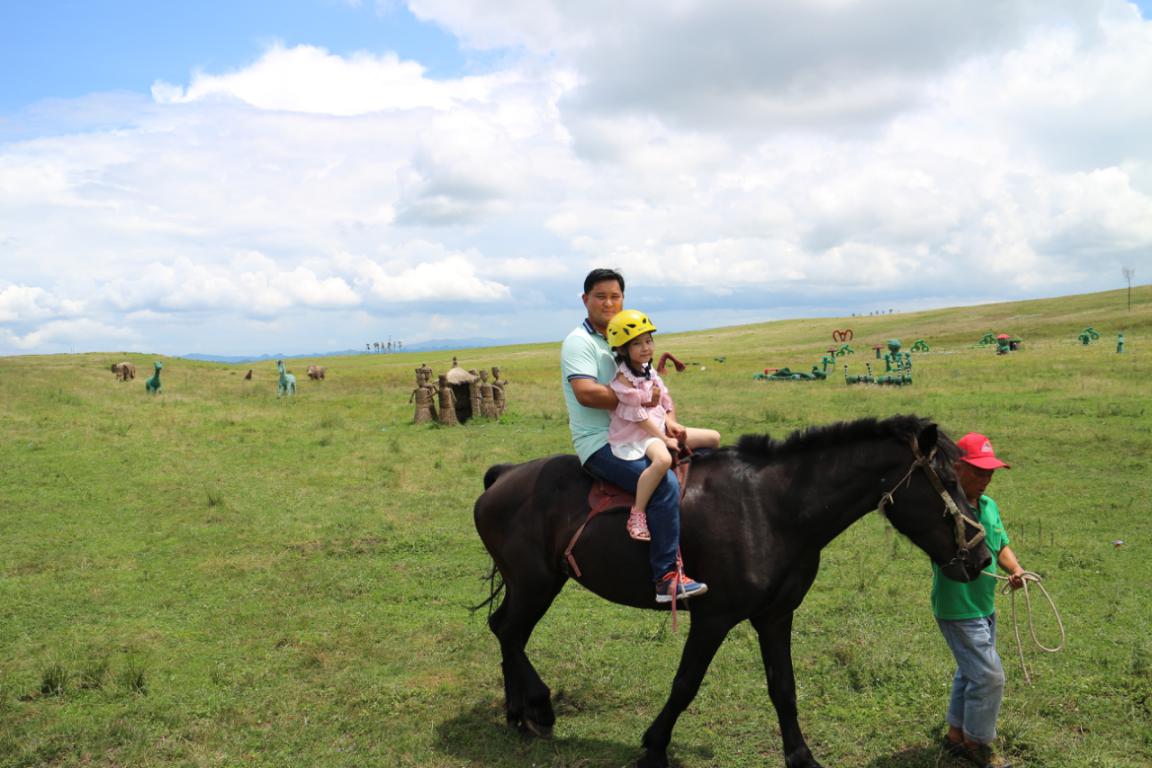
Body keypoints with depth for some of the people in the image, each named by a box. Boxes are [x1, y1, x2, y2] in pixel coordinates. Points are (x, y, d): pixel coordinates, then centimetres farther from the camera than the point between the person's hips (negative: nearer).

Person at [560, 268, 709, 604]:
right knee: (665, 484, -28)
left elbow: (656, 391, 19)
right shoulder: (579, 342, -8)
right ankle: (666, 578, -22)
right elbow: (586, 393, -25)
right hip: (600, 444, -9)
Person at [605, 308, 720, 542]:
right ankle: (637, 513, -31)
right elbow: (637, 417, -17)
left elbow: (666, 402, 16)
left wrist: (671, 423, -4)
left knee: (713, 437, 8)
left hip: (660, 430, 9)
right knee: (663, 459, -42)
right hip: (634, 437, -9)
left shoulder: (650, 373, 11)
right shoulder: (623, 380, -15)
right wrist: (665, 439, -15)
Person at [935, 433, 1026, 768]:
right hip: (958, 610, -8)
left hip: (985, 606, 9)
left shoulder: (989, 506, 5)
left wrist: (1016, 570, -7)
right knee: (990, 676, -3)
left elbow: (1001, 546, 13)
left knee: (971, 672, 20)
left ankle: (956, 734, 37)